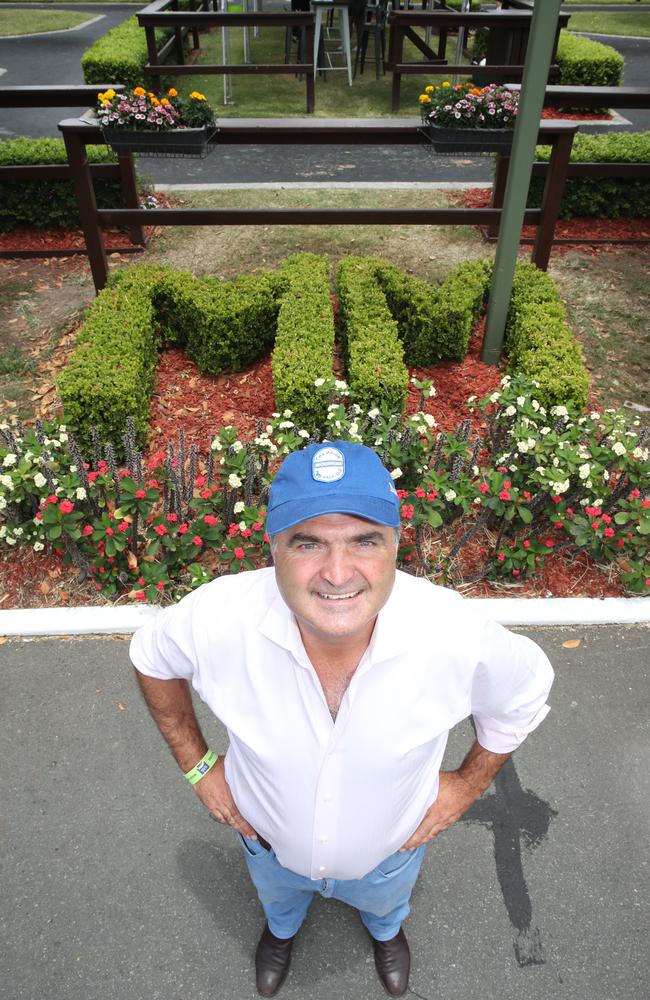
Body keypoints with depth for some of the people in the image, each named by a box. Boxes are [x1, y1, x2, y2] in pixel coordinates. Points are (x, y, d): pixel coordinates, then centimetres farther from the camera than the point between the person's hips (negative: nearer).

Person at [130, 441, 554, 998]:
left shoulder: (454, 634, -39)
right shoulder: (219, 618, -39)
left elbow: (526, 692, -14)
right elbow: (152, 658, -14)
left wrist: (469, 783, -8)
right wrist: (197, 765, -11)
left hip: (390, 849, 0)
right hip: (270, 843, 1)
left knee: (385, 902, 37)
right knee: (278, 897, 38)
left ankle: (386, 929, 76)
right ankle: (282, 928, 76)